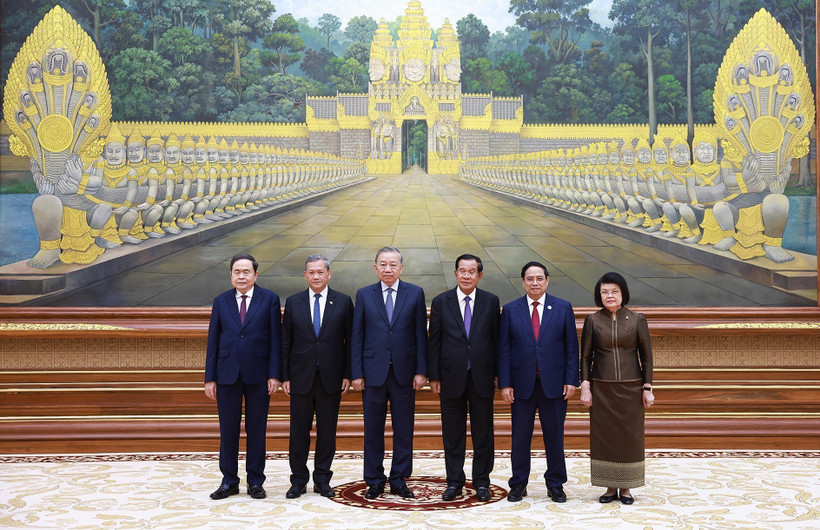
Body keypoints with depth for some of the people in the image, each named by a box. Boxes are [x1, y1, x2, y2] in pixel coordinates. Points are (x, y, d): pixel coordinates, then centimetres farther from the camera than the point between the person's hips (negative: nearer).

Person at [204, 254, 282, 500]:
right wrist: (210, 378, 3)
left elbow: (275, 339, 0)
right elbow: (213, 341, 8)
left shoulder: (269, 299, 3)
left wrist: (274, 374, -7)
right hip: (227, 375, 2)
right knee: (228, 430, 6)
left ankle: (255, 482, 17)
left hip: (258, 375, -2)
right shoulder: (221, 301, 9)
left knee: (256, 430, 6)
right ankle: (229, 481, 18)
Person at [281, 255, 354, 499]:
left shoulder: (343, 302, 3)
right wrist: (284, 376, 0)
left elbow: (349, 340, 3)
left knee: (327, 431, 6)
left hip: (331, 377, 0)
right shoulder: (293, 302, 5)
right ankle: (298, 479, 15)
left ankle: (322, 479, 17)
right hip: (301, 376, 0)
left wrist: (347, 374, -3)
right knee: (299, 430, 5)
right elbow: (286, 342, 5)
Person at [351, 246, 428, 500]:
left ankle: (399, 481, 18)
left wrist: (421, 371, -4)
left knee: (404, 430, 6)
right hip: (373, 372, 0)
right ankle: (374, 481, 19)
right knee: (373, 430, 7)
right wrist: (356, 373, -2)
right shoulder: (364, 295, 4)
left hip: (404, 372, 0)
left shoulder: (415, 293, 3)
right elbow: (357, 337, 3)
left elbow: (421, 335, 2)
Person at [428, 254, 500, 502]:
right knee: (452, 433, 8)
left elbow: (497, 339, 4)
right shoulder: (441, 302, 1)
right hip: (451, 377, 0)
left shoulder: (491, 301, 2)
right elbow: (434, 341, 2)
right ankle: (454, 481, 19)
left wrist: (499, 374, 1)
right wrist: (434, 376, -2)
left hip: (482, 376, 0)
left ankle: (481, 482, 19)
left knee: (483, 432, 7)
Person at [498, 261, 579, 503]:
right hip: (521, 383, 0)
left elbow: (572, 346, 3)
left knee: (554, 435, 7)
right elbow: (503, 349, 2)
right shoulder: (510, 310, 4)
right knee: (520, 436, 6)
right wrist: (505, 383, -4)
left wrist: (571, 380, -4)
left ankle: (555, 484, 20)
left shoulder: (563, 308, 4)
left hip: (554, 383, 0)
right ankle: (518, 484, 18)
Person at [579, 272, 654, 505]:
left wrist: (647, 388, -3)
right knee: (604, 437, 3)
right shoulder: (592, 320, 1)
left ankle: (626, 488, 15)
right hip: (602, 388, 1)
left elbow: (646, 355, 2)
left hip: (631, 387, 0)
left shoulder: (637, 319, 0)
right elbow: (585, 356, 3)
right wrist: (585, 387, -4)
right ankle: (610, 487, 14)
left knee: (630, 437, 3)